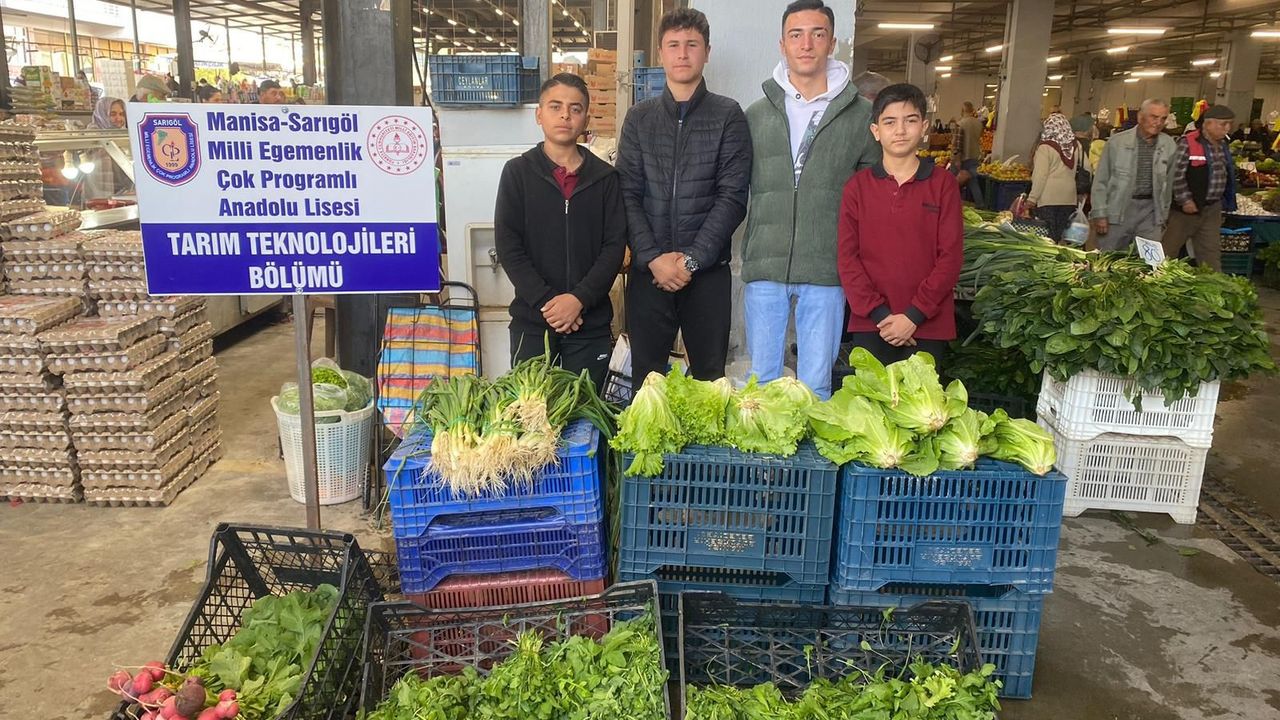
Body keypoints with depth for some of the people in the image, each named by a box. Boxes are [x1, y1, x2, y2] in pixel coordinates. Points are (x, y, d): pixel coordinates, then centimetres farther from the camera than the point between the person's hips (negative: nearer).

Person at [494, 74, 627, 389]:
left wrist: (580, 299, -13)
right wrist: (546, 301, -12)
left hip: (591, 321, 1)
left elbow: (615, 246, 0)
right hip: (531, 319, -1)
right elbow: (507, 246, -3)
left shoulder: (604, 177, 7)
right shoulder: (518, 172, 4)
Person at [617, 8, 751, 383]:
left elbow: (732, 196, -5)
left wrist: (692, 259, -13)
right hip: (647, 270, 2)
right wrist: (652, 257, -11)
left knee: (709, 376, 6)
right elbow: (627, 194, 2)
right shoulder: (639, 118, 10)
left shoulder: (728, 116, 3)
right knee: (646, 378, 7)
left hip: (708, 271, -1)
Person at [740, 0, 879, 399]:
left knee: (816, 385, 5)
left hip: (826, 272, -1)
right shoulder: (756, 114, 8)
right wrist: (748, 252, 4)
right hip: (764, 267, 2)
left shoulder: (861, 115, 4)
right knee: (762, 380, 10)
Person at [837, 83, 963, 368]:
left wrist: (913, 315, -11)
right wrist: (879, 314, -10)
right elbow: (848, 257, -1)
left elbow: (950, 256, -3)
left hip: (928, 326, -1)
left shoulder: (943, 183, 1)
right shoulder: (858, 186, 3)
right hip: (870, 324, 1)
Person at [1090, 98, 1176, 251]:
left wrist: (1164, 215, 12)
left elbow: (1170, 182, 12)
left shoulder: (1169, 145, 6)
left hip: (1150, 211, 2)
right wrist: (1099, 214, -5)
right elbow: (1100, 180, -1)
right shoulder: (1117, 141, -2)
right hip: (1117, 210, -2)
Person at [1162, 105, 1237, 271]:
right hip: (1188, 207, -7)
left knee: (1211, 253, 10)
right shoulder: (1187, 143, -14)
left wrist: (1226, 203, 17)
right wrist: (1185, 200, -18)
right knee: (1168, 251, 4)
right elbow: (1176, 174, -17)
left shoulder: (1223, 144, 11)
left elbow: (1225, 174, 20)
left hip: (1213, 209, 7)